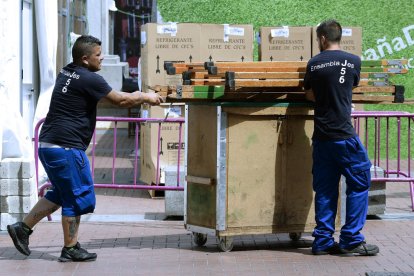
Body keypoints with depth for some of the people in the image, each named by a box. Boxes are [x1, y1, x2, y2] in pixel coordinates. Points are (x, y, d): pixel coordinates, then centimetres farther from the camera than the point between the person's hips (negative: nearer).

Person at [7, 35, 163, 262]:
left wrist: (137, 96, 25)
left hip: (48, 144, 9)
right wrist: (146, 98, 10)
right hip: (66, 147, -9)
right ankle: (70, 249, 8)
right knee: (77, 196, 2)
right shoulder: (88, 79, -14)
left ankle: (23, 228, 19)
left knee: (61, 193, 21)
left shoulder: (66, 73, 14)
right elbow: (121, 100, -7)